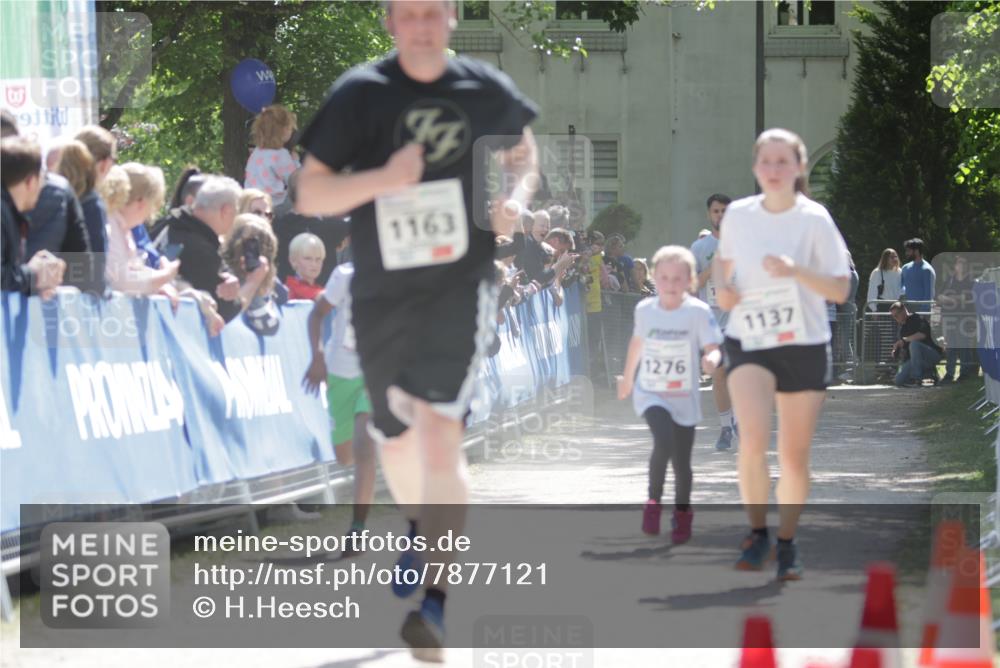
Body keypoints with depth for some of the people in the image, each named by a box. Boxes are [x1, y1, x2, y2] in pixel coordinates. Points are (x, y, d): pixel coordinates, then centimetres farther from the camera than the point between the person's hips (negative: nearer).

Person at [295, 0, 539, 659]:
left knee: (438, 432, -21)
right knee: (397, 437, 18)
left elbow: (523, 151, 21)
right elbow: (310, 195, -6)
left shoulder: (487, 90, 0)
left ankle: (441, 598, -20)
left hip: (463, 286, -2)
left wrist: (517, 196, -1)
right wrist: (381, 179, -23)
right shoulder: (359, 95, -6)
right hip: (382, 294, 2)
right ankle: (421, 534, 51)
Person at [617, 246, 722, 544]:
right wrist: (627, 377, 28)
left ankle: (682, 515, 30)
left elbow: (713, 348, -13)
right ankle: (653, 502, -5)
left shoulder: (698, 312, -11)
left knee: (682, 462, 7)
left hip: (684, 397, 0)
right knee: (665, 441, -26)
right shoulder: (645, 309, -2)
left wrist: (711, 360, -38)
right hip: (650, 393, 0)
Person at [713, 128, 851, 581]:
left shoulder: (814, 220, -7)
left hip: (804, 346, -1)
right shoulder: (737, 215, 1)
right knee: (753, 440, -22)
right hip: (748, 344, 1)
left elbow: (840, 290, -9)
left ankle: (787, 543, 25)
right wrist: (721, 286, -1)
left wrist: (795, 270, -24)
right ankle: (757, 531, -3)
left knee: (794, 455, 5)